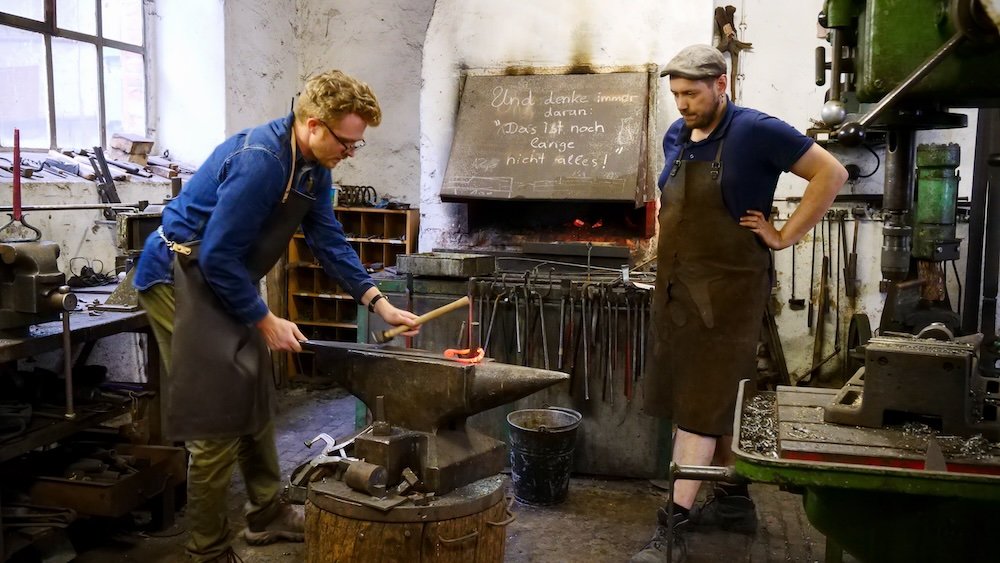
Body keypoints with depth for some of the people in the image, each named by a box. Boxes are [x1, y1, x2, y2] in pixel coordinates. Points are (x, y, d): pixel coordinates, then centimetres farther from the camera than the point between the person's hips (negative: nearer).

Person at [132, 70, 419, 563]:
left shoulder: (313, 169, 2)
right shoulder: (259, 160, -28)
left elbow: (330, 242, 5)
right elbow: (218, 256, -27)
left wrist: (380, 304, -3)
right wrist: (265, 321, -18)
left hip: (225, 280, 10)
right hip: (181, 277, -10)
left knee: (255, 402, 15)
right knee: (217, 420, -8)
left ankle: (267, 515, 29)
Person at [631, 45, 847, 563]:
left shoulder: (756, 131, -12)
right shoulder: (675, 136, 9)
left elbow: (831, 173, -10)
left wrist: (786, 236, -12)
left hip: (726, 292, -7)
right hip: (675, 290, 7)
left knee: (701, 408, -6)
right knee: (717, 401, 16)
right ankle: (734, 501, 31)